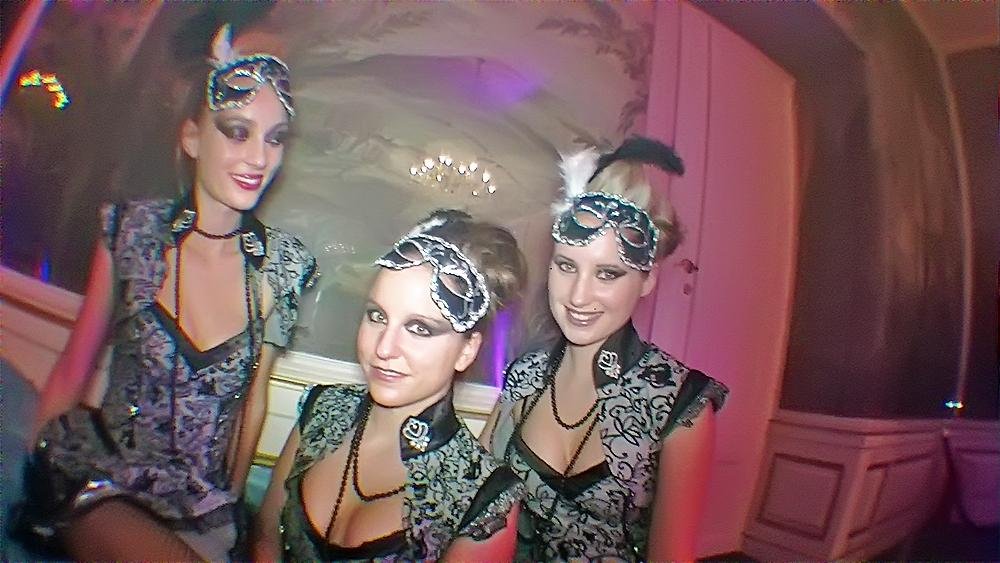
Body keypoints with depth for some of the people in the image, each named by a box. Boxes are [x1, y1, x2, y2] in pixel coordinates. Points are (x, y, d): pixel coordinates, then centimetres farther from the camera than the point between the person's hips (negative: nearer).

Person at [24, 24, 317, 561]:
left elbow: (254, 397, 1)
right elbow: (71, 372, 0)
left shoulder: (284, 263, -8)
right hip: (100, 479, -1)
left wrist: (230, 504, 8)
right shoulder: (131, 230, -8)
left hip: (205, 507, 1)